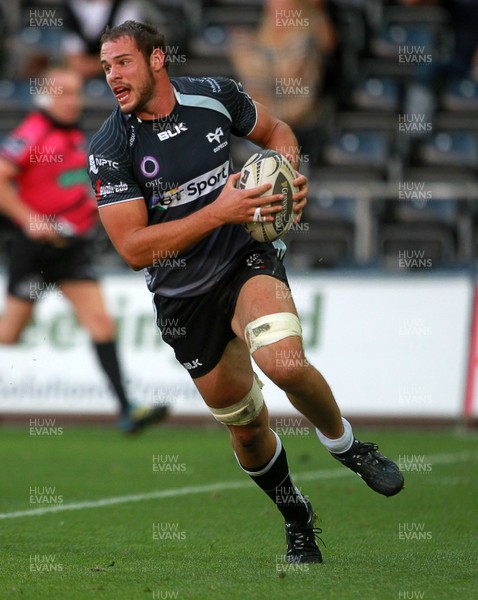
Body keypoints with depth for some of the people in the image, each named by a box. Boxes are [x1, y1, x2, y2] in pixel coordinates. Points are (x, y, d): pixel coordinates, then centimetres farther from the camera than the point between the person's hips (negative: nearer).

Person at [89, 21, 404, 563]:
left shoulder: (214, 96, -6)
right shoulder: (109, 149, -13)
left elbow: (275, 131, 15)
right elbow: (133, 249, -20)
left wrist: (289, 177, -7)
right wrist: (218, 212, -27)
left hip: (246, 261, 0)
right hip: (183, 299, 0)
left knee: (284, 362, -30)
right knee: (245, 426, 8)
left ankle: (343, 443, -1)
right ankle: (295, 518, 35)